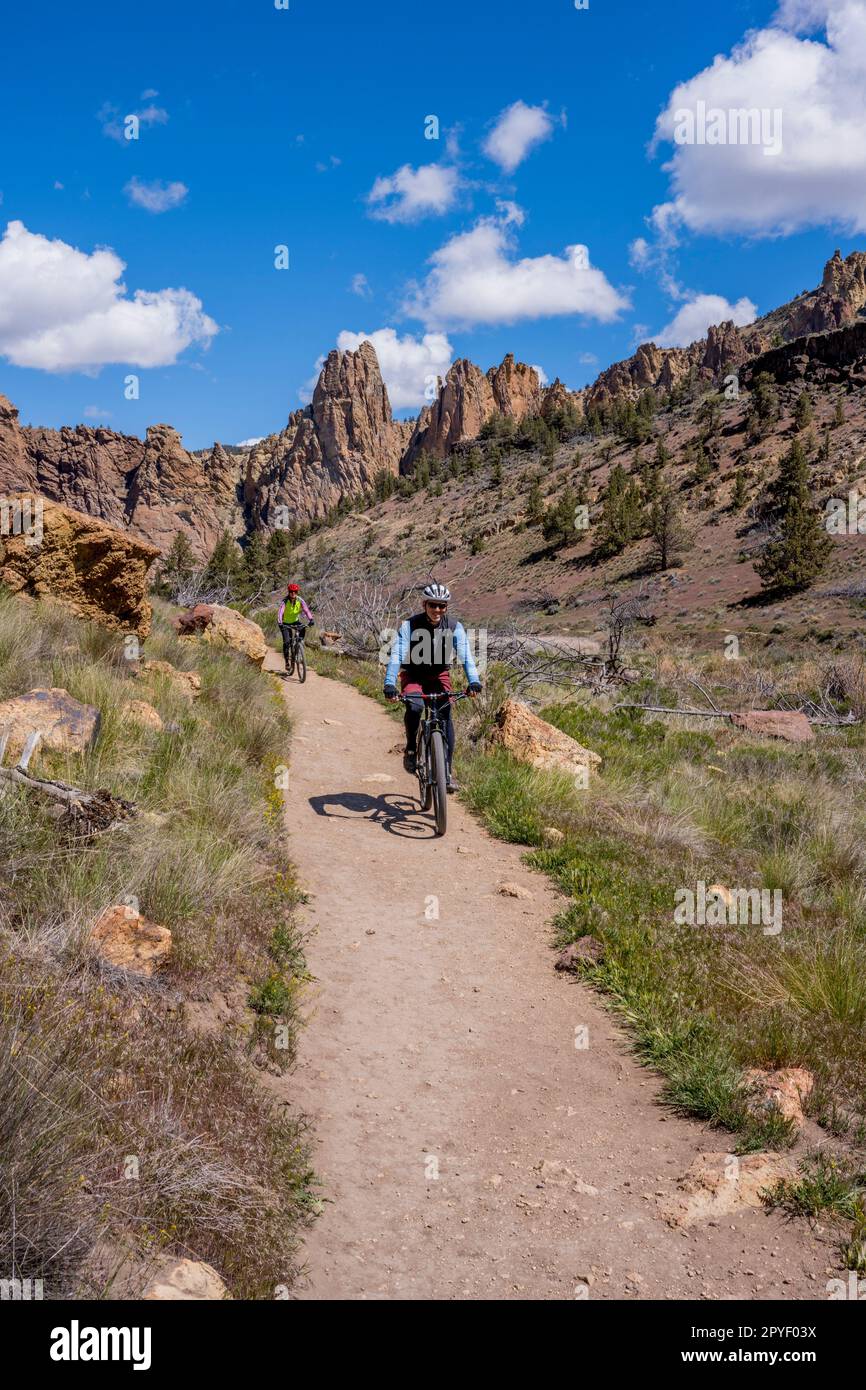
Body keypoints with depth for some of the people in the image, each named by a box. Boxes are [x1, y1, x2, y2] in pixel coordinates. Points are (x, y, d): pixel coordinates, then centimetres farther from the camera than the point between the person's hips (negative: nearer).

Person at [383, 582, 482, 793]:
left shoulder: (455, 628, -15)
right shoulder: (409, 626, -20)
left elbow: (466, 655, -23)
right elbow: (397, 655, -29)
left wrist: (474, 681, -40)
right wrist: (390, 683, -43)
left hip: (439, 675, 2)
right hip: (413, 676, -2)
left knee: (446, 716, -13)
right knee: (414, 707, -32)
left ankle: (447, 770, -4)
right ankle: (411, 749, -7)